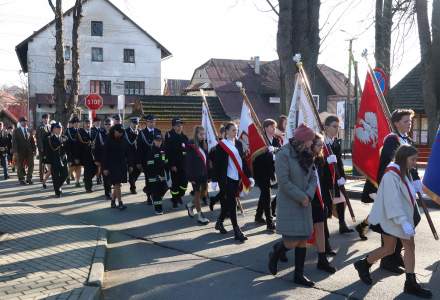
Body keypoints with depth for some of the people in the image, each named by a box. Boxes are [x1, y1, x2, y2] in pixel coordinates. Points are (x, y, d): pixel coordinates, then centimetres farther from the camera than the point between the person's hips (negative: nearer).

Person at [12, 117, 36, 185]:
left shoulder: (29, 130, 9)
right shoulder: (16, 131, 1)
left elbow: (32, 141, 9)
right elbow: (14, 141, -5)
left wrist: (34, 149, 3)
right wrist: (15, 151, -12)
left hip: (29, 151, 3)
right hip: (20, 151, -3)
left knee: (31, 165, 3)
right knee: (20, 166, 5)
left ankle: (29, 179, 16)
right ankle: (21, 179, 16)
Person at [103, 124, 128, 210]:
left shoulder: (122, 141, 7)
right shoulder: (109, 141, -6)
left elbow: (126, 153, 11)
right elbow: (105, 155, -7)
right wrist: (105, 168, -10)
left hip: (122, 166, 5)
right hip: (112, 166, -5)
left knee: (117, 185, 10)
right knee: (117, 184, -9)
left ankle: (113, 202, 22)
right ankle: (120, 204, -8)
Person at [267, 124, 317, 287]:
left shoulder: (306, 156, 10)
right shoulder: (283, 154, -14)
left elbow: (313, 178, 7)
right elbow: (284, 182, -20)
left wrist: (309, 195, -10)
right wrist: (301, 197, -15)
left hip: (304, 204, 7)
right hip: (288, 204, -7)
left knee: (303, 240, 7)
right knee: (291, 241, -9)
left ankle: (299, 275, 17)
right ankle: (275, 254, 22)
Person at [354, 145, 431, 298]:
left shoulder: (404, 173, 9)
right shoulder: (391, 175, -20)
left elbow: (408, 197, 13)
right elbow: (393, 201, -26)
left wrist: (411, 218, 10)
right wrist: (404, 222, -30)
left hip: (404, 218, 9)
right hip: (390, 218, -9)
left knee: (410, 247, 4)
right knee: (389, 248, 2)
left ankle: (411, 283, 9)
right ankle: (363, 264, 23)